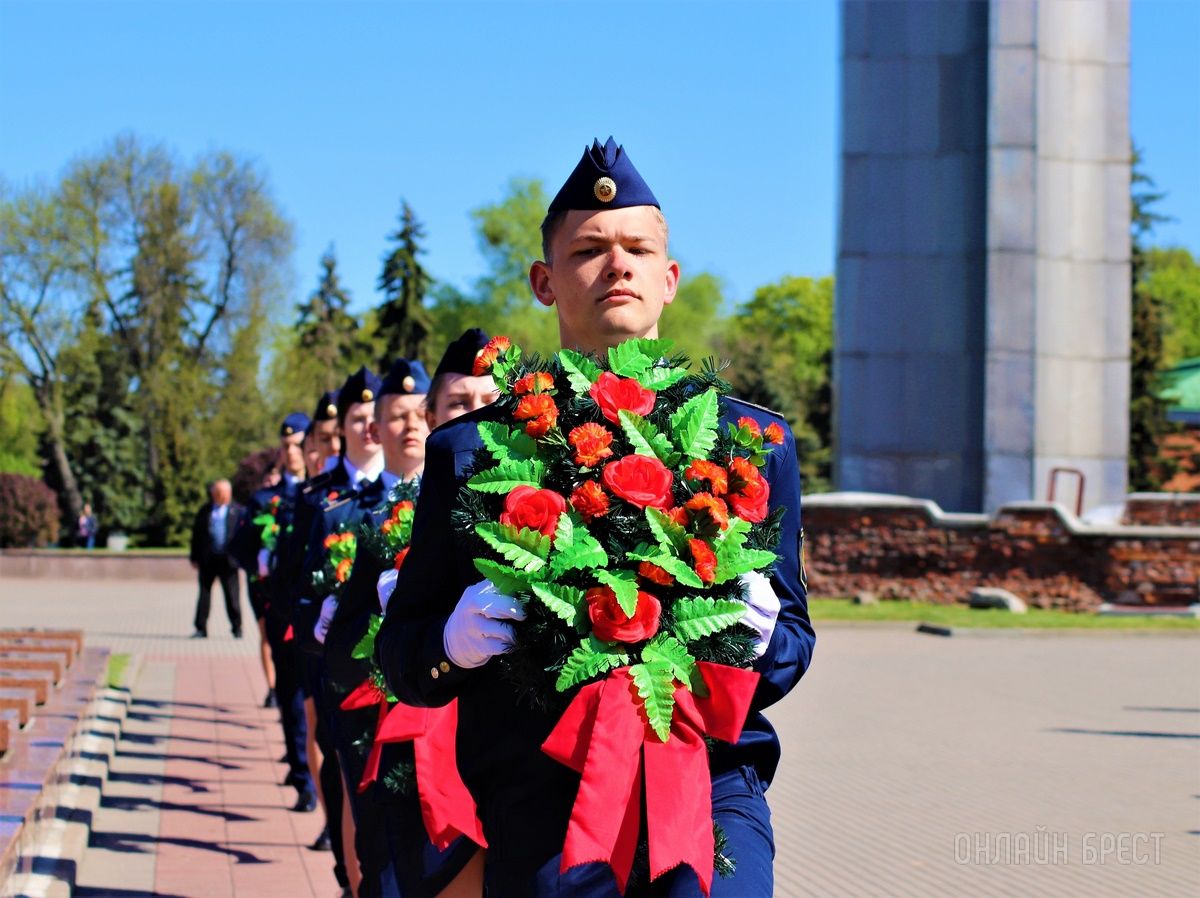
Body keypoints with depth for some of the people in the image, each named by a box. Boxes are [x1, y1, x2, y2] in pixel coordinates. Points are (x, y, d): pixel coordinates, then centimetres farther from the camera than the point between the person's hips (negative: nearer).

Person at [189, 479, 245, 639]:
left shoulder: (237, 511, 4)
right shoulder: (204, 511, 8)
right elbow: (196, 534, 9)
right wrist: (195, 558, 3)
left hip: (228, 560, -2)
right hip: (207, 560, 2)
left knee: (232, 596, 1)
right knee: (204, 594, 5)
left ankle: (237, 628, 12)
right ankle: (201, 628, 11)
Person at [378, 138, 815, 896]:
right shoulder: (472, 450, 9)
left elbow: (794, 636, 15)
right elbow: (401, 649, 9)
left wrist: (760, 639, -9)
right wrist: (452, 643, -13)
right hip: (538, 801, 0)